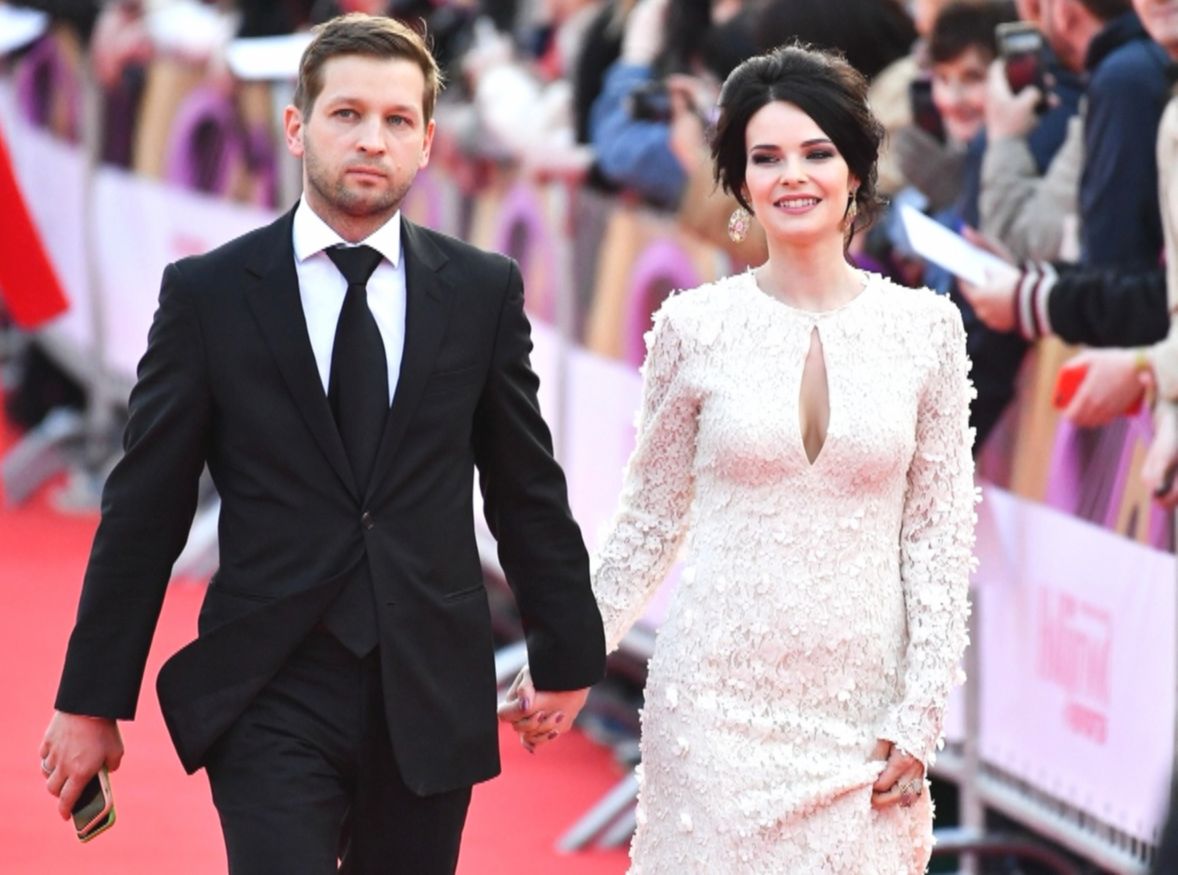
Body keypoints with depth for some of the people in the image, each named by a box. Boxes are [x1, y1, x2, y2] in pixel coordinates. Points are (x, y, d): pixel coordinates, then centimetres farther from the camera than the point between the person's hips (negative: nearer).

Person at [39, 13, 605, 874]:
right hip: (270, 700, -2)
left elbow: (527, 487, 11)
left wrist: (568, 652, 14)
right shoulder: (207, 293, -1)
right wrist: (91, 700, 1)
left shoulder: (484, 290, 5)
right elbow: (144, 510, 1)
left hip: (431, 696, 2)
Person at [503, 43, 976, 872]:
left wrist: (920, 718, -1)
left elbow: (940, 534, 3)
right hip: (719, 698, -1)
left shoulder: (927, 327, 0)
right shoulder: (695, 327, -2)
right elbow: (651, 518, 7)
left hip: (863, 704, 1)